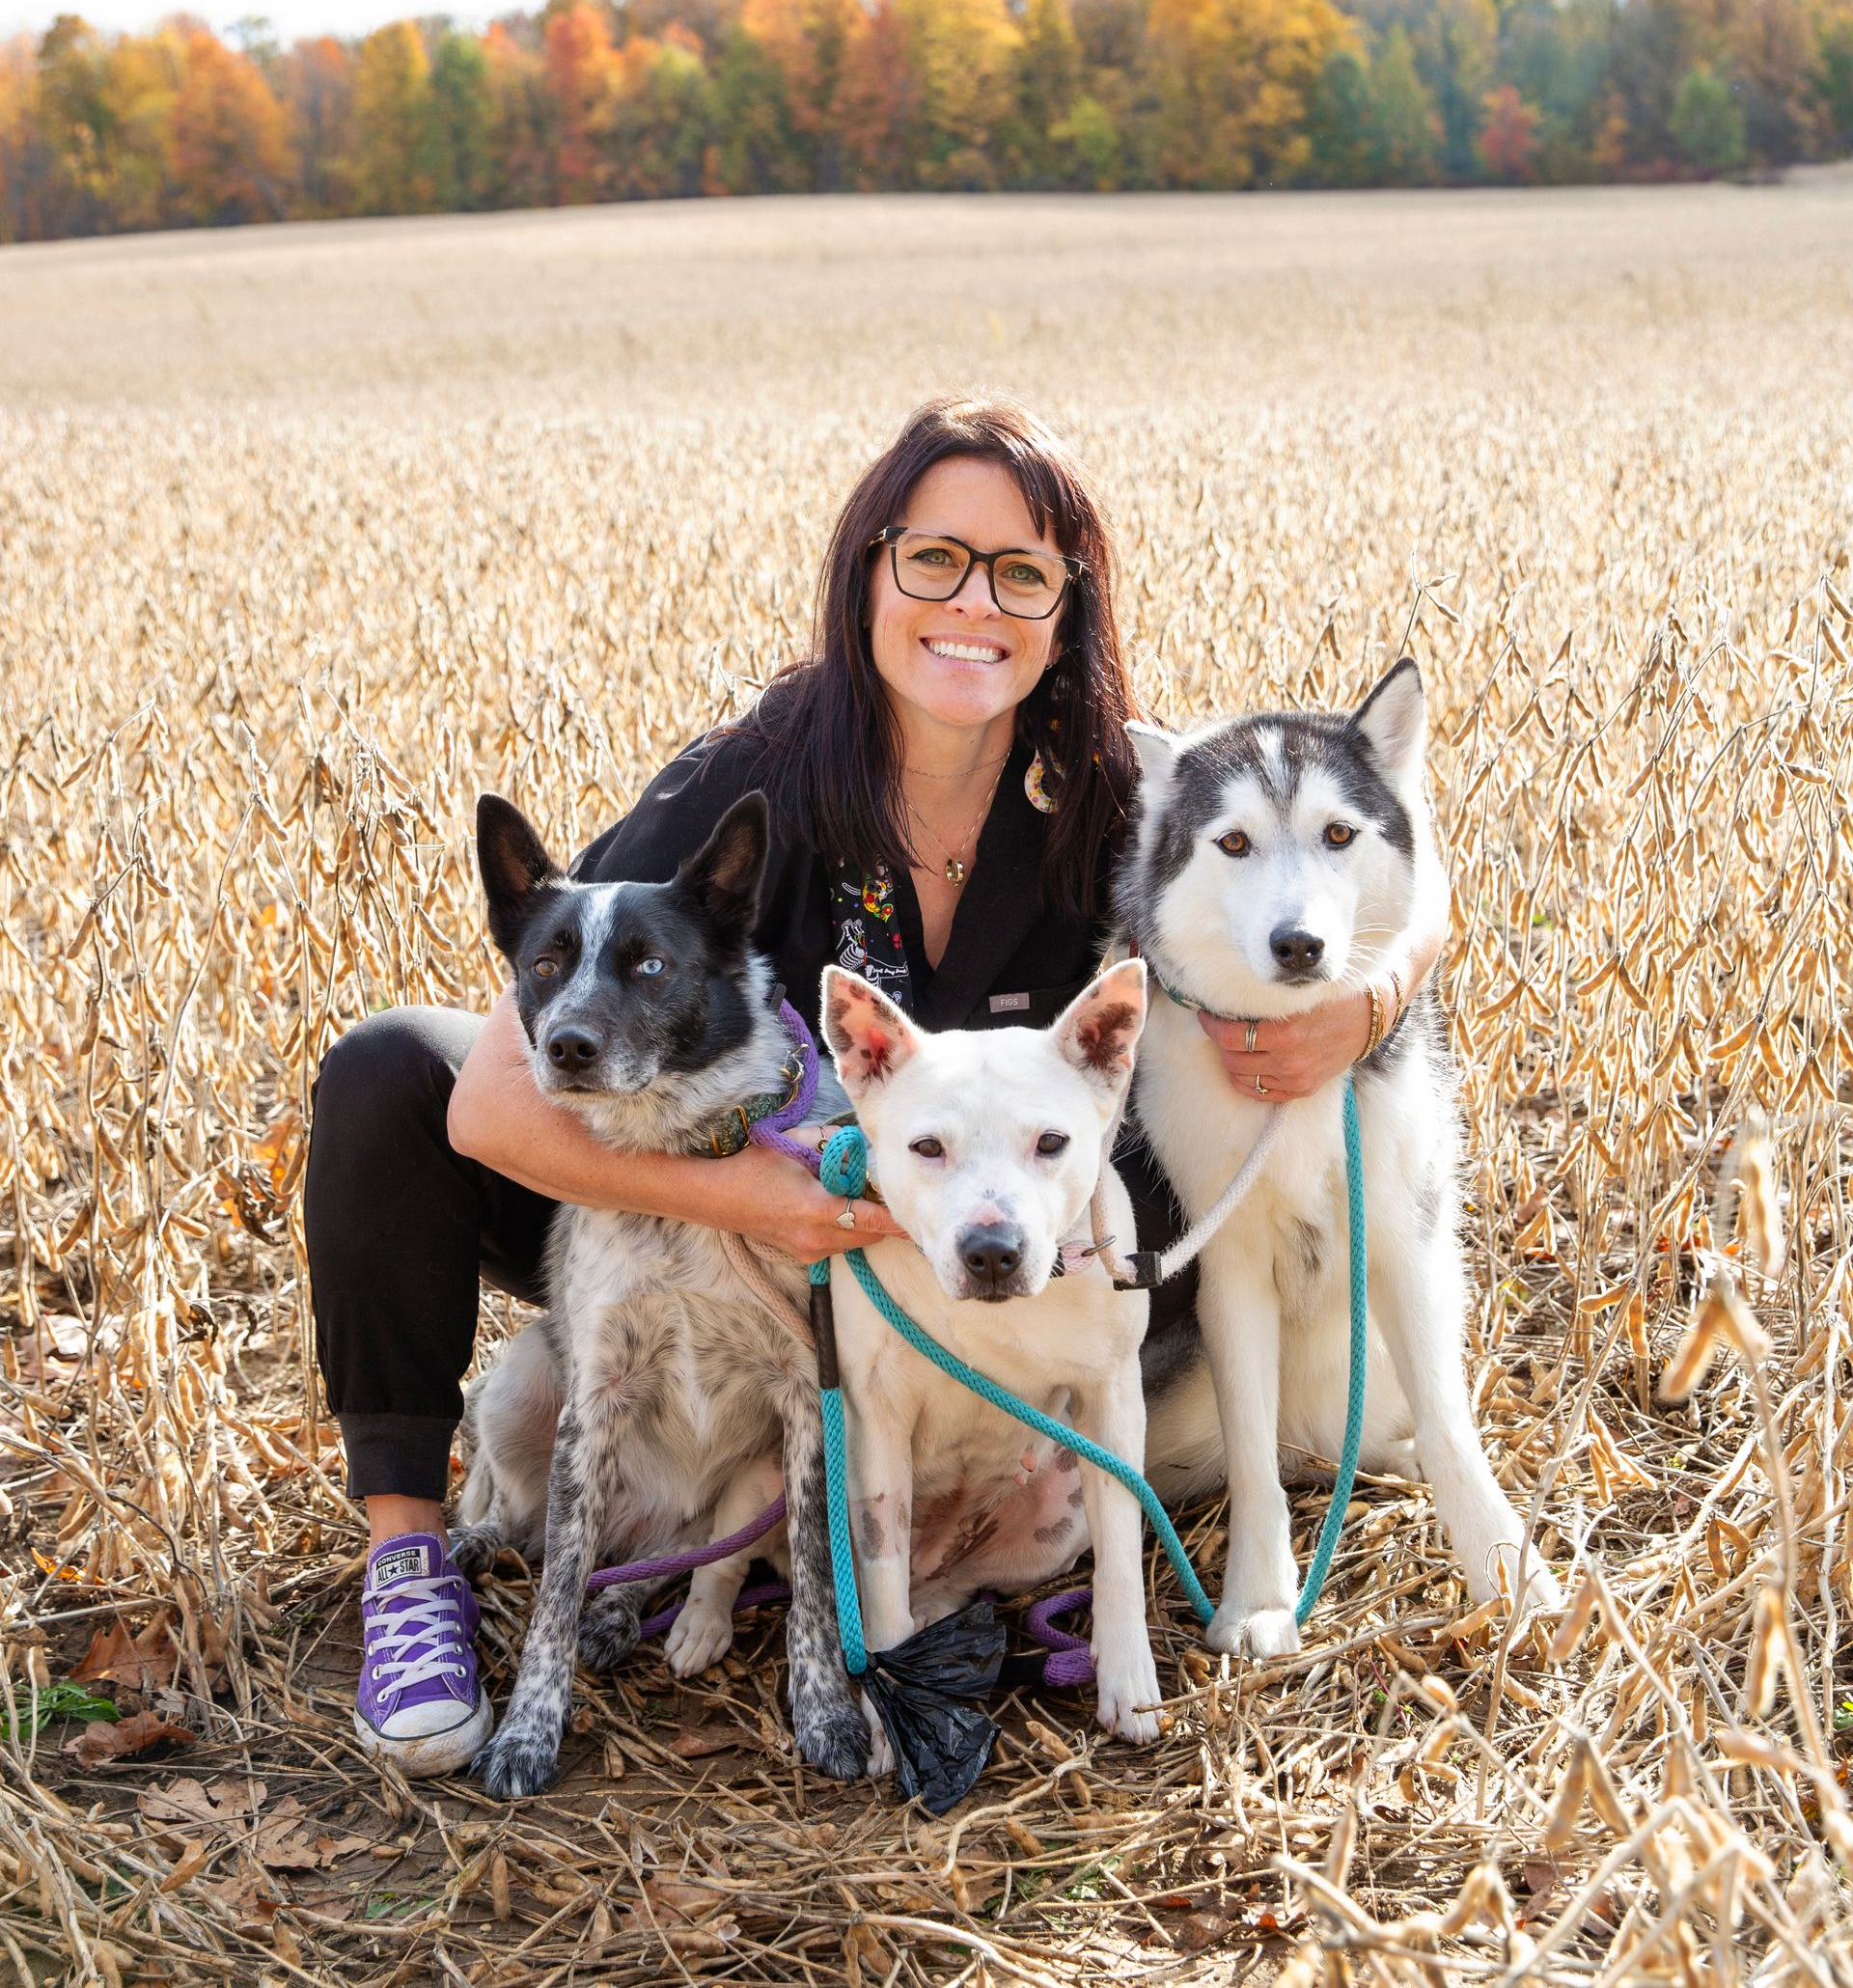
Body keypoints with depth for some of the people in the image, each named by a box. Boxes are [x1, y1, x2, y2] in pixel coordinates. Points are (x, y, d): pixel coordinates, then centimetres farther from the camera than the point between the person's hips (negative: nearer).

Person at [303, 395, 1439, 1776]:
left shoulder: (1107, 805, -18)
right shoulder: (750, 793, -27)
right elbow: (497, 1097, -32)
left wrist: (1356, 1007, -30)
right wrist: (727, 1194, -47)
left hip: (926, 1270, 2)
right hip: (678, 1231, -2)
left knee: (1170, 1195, -22)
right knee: (387, 1076, -24)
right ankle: (409, 1562, -14)